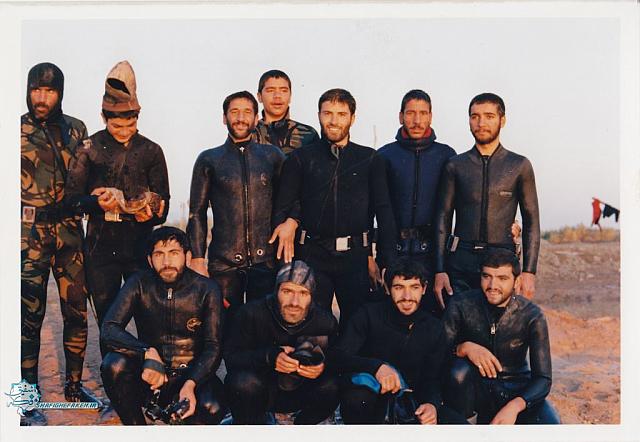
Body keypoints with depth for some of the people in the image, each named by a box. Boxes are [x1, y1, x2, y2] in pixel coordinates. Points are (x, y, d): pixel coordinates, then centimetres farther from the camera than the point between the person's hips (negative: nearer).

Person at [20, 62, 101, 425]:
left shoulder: (76, 130, 11)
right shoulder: (18, 130, 1)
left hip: (69, 228, 4)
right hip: (31, 230, -3)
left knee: (77, 310, 7)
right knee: (30, 314, -3)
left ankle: (74, 385, 24)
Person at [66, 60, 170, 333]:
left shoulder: (150, 151, 6)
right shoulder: (90, 148, 4)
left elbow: (162, 201, 6)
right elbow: (72, 196, 2)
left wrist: (151, 214, -17)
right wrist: (96, 203, -18)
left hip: (140, 246, 0)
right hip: (101, 247, 0)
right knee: (107, 319, 8)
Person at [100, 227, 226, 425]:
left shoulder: (206, 289, -8)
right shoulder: (139, 284, -6)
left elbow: (213, 347, -11)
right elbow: (108, 330, -16)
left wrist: (191, 384, -30)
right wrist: (148, 354, -33)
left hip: (193, 375, -1)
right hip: (150, 373, 2)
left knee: (211, 409, -32)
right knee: (114, 364, -29)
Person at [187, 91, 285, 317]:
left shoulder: (272, 156, 11)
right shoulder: (208, 160, 9)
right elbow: (197, 213, 6)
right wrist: (197, 260, -1)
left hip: (266, 261, 1)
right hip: (223, 263, 0)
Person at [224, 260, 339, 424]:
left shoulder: (325, 322, -10)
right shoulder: (251, 313, -17)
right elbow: (230, 357, -18)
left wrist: (324, 368, -28)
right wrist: (270, 357, -35)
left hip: (300, 391, 2)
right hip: (258, 392, -2)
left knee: (332, 387, -27)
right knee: (244, 383, -35)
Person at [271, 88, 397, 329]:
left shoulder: (370, 160, 7)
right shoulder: (301, 158, 7)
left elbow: (384, 212, 3)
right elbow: (283, 208, 8)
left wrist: (388, 263, -4)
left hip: (355, 255, 0)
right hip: (312, 255, 0)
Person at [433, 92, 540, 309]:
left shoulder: (519, 166, 7)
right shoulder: (455, 166, 8)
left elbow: (531, 221, 7)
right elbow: (443, 219, 6)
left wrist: (529, 271, -2)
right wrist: (439, 271, -2)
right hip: (461, 260, 0)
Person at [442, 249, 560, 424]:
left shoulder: (532, 316, -10)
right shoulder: (461, 305, -11)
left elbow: (543, 379, -14)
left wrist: (514, 406, -33)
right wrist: (464, 348, -37)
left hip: (515, 390, 1)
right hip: (475, 389, 0)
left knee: (550, 426, -28)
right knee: (460, 369, -34)